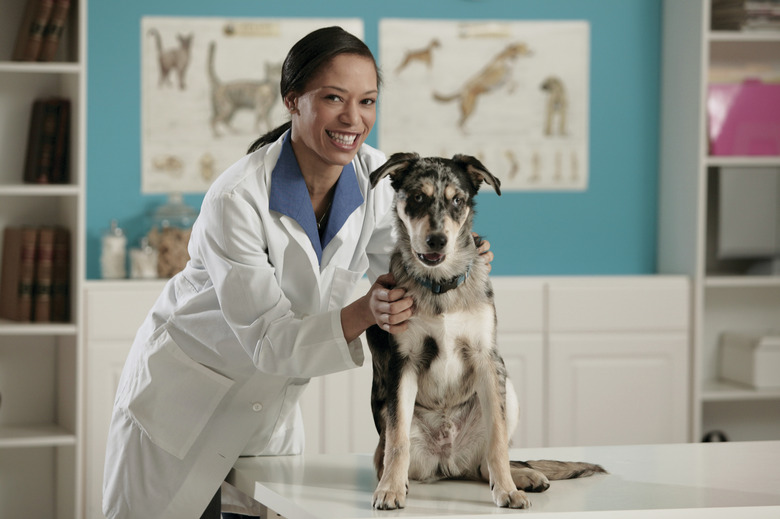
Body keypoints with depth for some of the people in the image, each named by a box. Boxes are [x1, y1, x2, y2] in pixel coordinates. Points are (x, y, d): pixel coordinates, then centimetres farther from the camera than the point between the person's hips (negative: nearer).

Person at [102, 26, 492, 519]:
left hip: (272, 404, 5)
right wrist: (362, 314, -44)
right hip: (184, 388, -4)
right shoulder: (235, 199, -30)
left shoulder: (374, 174, -12)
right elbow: (267, 339, -29)